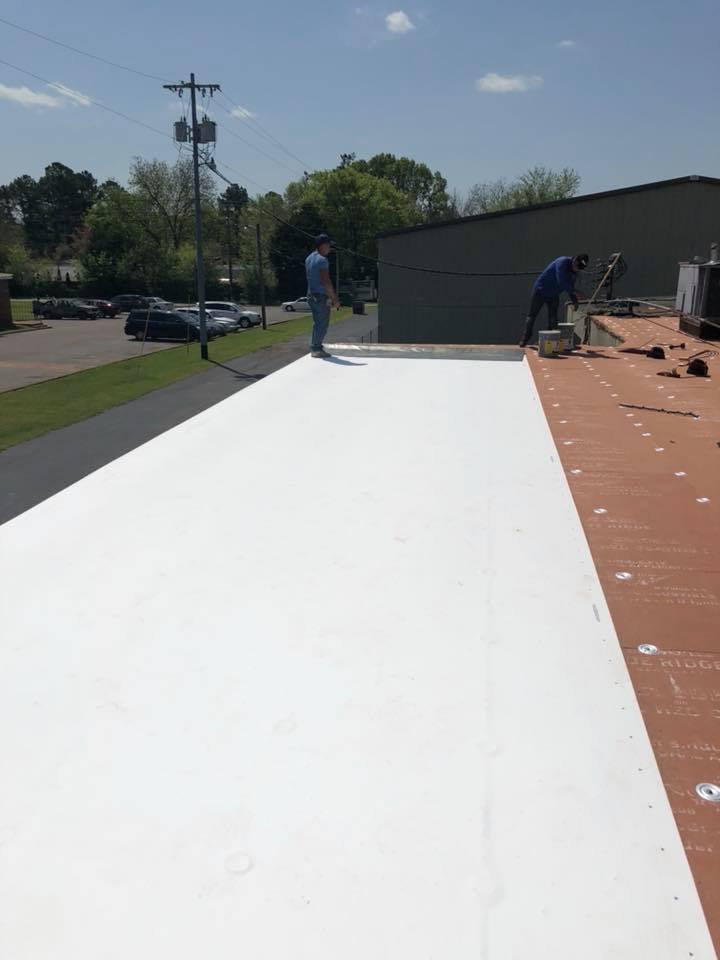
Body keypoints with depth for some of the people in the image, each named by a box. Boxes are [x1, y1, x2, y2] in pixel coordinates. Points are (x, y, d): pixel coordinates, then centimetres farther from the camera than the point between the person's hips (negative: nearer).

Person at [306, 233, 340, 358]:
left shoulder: (309, 259, 13)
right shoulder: (322, 260, -15)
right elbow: (326, 281, -21)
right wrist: (334, 298, -16)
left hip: (311, 295, 9)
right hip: (321, 296, -9)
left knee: (317, 323, 17)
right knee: (323, 324, -2)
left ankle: (315, 347, 21)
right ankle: (317, 349, -1)